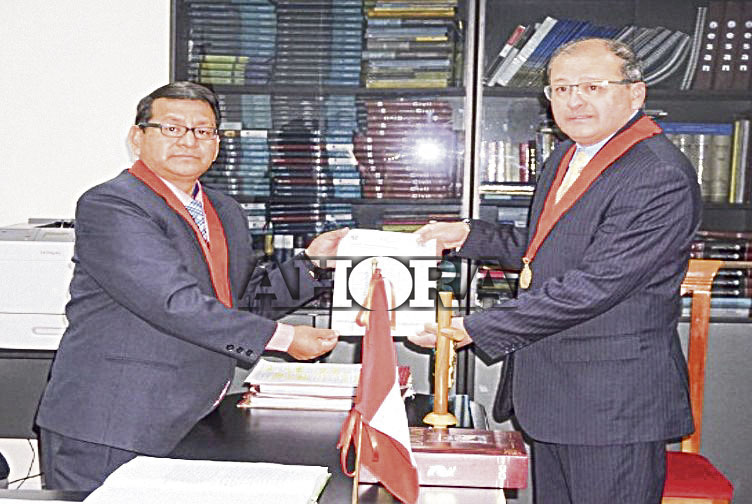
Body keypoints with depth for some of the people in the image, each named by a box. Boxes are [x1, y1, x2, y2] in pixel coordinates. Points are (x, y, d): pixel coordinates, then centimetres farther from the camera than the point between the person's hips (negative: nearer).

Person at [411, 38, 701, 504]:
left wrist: (474, 329, -23)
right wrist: (469, 235, 9)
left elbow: (595, 285, -26)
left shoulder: (662, 178, -20)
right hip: (550, 388, 9)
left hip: (615, 400, -9)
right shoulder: (567, 156, 12)